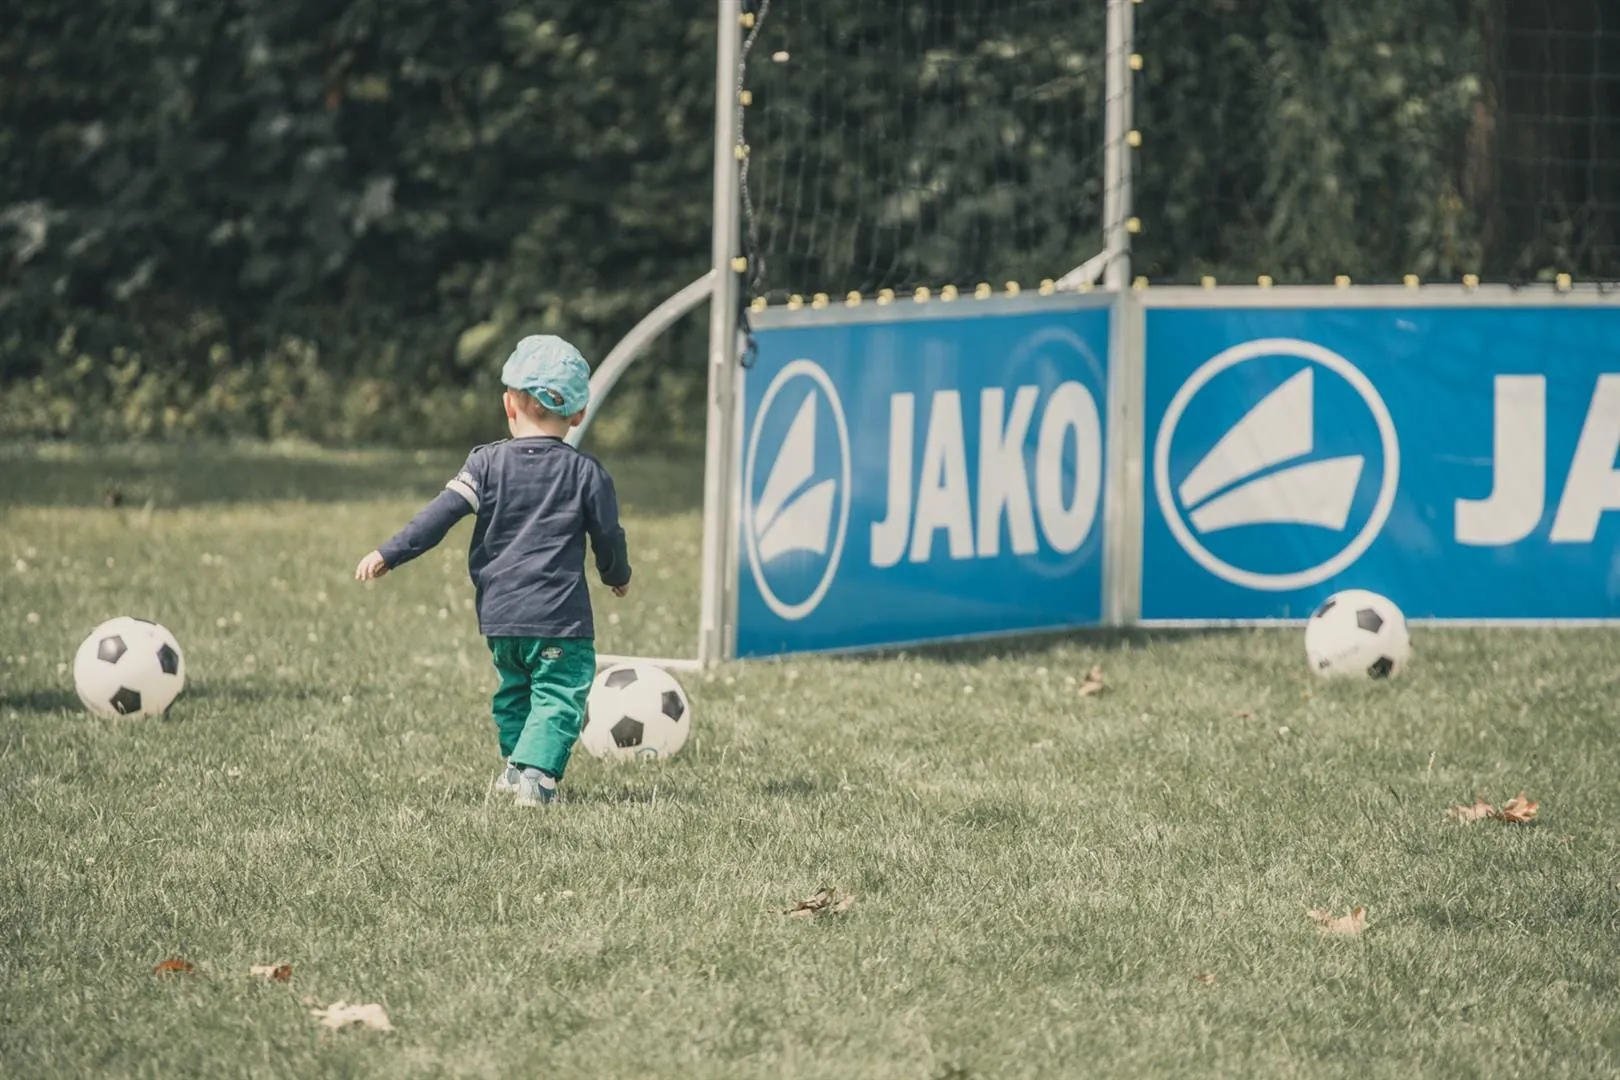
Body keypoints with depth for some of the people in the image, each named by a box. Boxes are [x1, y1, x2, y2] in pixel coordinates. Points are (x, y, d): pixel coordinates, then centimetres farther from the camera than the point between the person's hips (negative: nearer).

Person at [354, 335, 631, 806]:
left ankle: (516, 764, 26)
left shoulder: (487, 463, 0)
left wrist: (389, 555, -6)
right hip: (561, 617, -3)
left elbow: (441, 513, -8)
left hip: (499, 612, 3)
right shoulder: (585, 472, -1)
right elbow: (608, 535, 6)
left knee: (514, 688, 24)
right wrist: (618, 576, 27)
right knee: (558, 695, -5)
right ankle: (537, 771, -22)